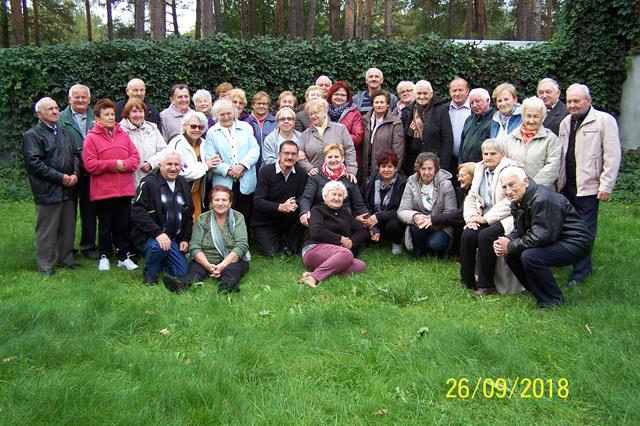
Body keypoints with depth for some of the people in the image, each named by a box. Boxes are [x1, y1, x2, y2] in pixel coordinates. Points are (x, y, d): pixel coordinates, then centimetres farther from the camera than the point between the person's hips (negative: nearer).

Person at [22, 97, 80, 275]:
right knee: (47, 231, 0)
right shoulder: (32, 135, -5)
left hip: (69, 189, 7)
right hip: (48, 191, -7)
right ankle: (46, 266, 10)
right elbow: (34, 163, -14)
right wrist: (60, 177, -16)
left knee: (68, 227, 13)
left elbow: (75, 154, 18)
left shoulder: (64, 132, 18)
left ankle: (66, 259, 26)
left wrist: (75, 174, -1)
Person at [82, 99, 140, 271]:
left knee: (124, 225, 10)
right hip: (102, 191, -3)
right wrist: (113, 165, -15)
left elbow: (135, 157, 6)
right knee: (105, 226, 9)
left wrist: (125, 164, -13)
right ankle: (104, 256, 22)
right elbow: (90, 164, -12)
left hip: (125, 190, 3)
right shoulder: (91, 138, -3)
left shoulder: (123, 135, 10)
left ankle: (124, 256, 21)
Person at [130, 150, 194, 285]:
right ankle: (149, 274, -7)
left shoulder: (184, 185, 10)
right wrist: (158, 233, -29)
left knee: (182, 273, -2)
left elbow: (189, 214, 19)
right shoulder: (148, 183, -11)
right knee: (159, 246, -38)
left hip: (174, 238, 6)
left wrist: (186, 238, 8)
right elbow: (137, 211, -20)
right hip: (147, 236, -6)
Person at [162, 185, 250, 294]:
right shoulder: (203, 219, 7)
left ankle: (228, 284, -64)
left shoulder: (238, 217, 3)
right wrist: (208, 265, -21)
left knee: (233, 269, -35)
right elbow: (194, 246, -2)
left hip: (233, 261, -2)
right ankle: (183, 284, -56)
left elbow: (241, 245, -9)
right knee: (194, 267, -28)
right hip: (206, 261, 2)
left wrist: (223, 265, -23)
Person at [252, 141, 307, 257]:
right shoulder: (266, 171, -13)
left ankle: (291, 247, -5)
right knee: (271, 254, -19)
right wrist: (280, 207, -34)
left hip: (288, 221, 3)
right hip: (264, 223, -2)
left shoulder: (301, 173, -3)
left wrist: (295, 204, -31)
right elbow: (257, 202, -20)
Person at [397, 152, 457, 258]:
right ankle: (418, 252, -3)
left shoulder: (445, 184, -7)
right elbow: (401, 211, -9)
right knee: (417, 227, -32)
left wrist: (433, 220, -28)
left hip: (441, 228, -1)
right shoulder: (411, 183, -1)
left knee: (435, 243, -31)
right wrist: (414, 216, -31)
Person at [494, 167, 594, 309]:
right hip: (553, 240, 10)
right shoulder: (518, 201, 3)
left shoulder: (543, 200, -27)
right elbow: (519, 230, 9)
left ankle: (553, 299, -7)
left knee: (529, 257, -29)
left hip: (574, 243, -10)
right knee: (510, 254, 0)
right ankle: (538, 292, 15)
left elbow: (542, 236, -29)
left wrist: (510, 246, -22)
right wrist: (507, 241, -14)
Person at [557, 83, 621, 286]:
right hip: (567, 184, 6)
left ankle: (580, 272, 10)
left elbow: (612, 156, -9)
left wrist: (606, 186, -12)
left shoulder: (604, 120, -6)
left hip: (588, 186, -6)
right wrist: (559, 180, 10)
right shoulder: (566, 122, 13)